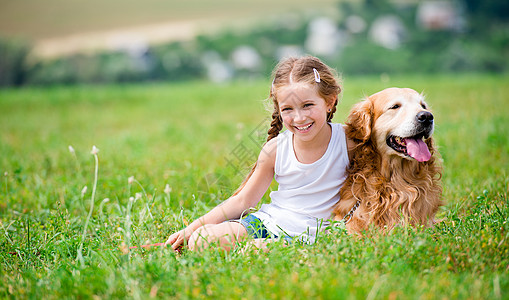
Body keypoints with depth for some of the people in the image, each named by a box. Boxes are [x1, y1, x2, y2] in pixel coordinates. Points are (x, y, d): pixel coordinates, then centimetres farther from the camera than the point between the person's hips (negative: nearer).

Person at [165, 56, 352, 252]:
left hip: (307, 237, -2)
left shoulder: (347, 141, -9)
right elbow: (243, 201, 6)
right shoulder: (276, 149, -3)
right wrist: (190, 229, 1)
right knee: (200, 240, -18)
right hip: (267, 221, 3)